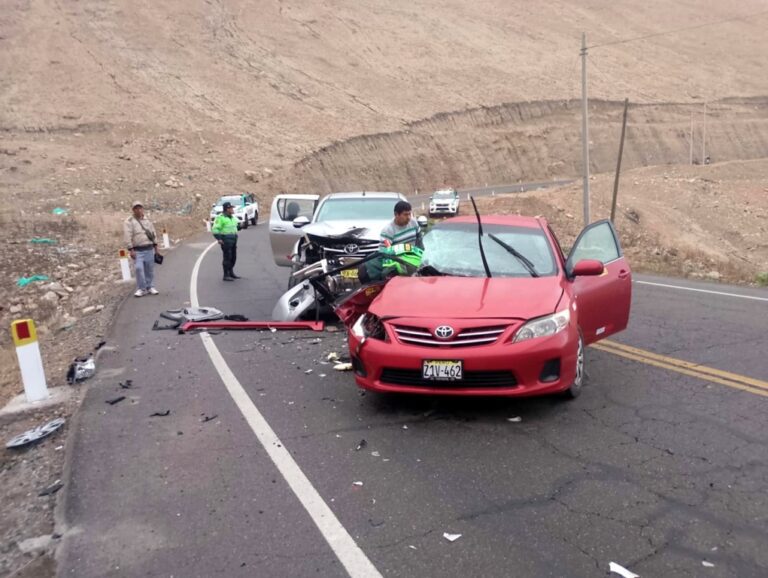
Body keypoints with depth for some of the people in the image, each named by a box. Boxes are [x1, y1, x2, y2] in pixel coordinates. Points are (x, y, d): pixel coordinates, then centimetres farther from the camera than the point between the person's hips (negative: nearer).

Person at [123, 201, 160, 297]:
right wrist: (131, 249, -14)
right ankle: (141, 289, -4)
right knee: (139, 268, -14)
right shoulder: (129, 221, -2)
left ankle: (150, 287, 19)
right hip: (137, 250, -4)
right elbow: (127, 236, -8)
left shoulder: (147, 220, 14)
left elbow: (153, 233, 20)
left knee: (150, 269, 7)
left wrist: (155, 245, 15)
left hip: (149, 249, 4)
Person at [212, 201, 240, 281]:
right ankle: (226, 275, -3)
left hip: (233, 239, 9)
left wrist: (235, 236, 23)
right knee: (227, 258, -8)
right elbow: (215, 229, -15)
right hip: (226, 240, -8)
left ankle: (231, 273, 25)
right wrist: (219, 239, -20)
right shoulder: (221, 218, -11)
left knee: (233, 257, 12)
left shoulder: (233, 217, 16)